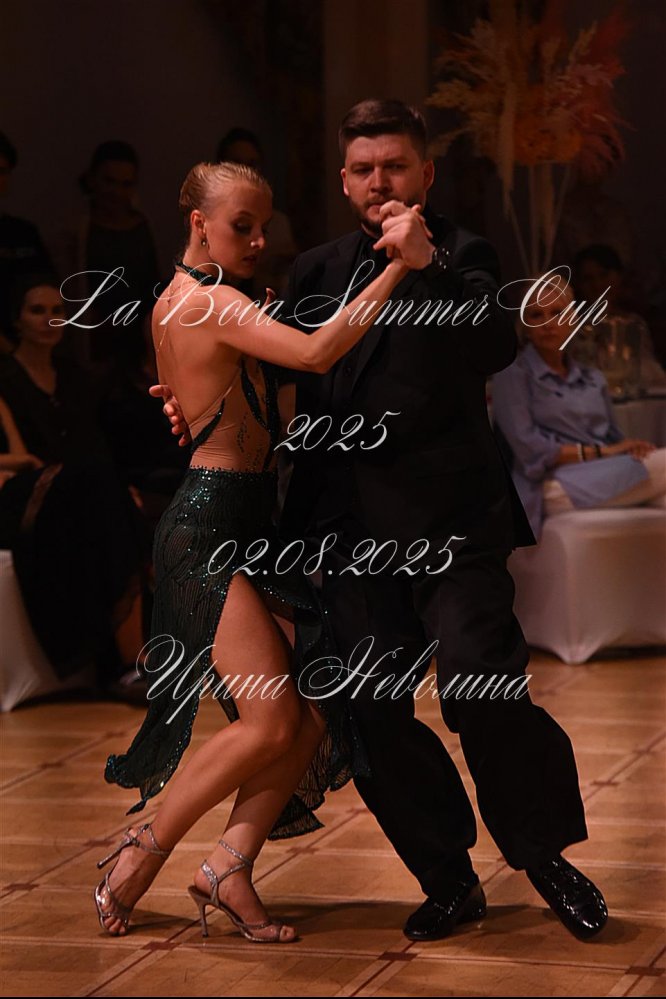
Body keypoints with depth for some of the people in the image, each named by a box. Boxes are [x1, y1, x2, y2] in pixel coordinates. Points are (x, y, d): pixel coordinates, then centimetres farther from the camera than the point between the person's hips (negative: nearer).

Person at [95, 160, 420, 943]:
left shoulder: (175, 301, 16)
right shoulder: (214, 304, -15)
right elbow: (315, 352, -30)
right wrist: (397, 267, -31)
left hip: (243, 525, 10)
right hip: (210, 528, -10)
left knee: (318, 706, 1)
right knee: (270, 721, -15)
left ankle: (229, 866, 3)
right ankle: (138, 857, 0)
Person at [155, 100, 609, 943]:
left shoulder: (459, 256, 1)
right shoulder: (317, 271, 15)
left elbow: (493, 349, -17)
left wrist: (425, 266, -27)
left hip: (448, 517, -5)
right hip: (353, 523, 5)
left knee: (480, 690, -15)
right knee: (372, 711, 2)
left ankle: (546, 857, 6)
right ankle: (449, 880, 17)